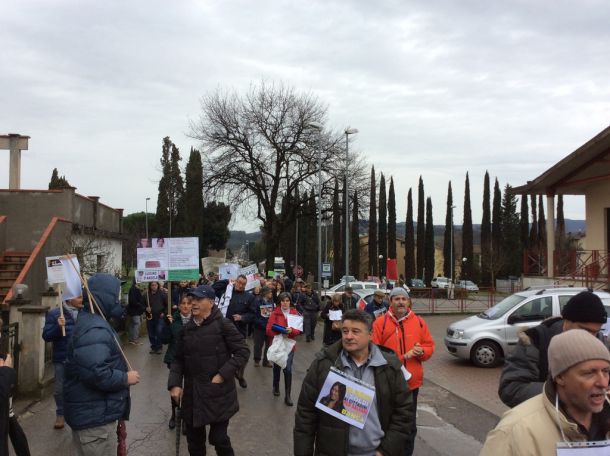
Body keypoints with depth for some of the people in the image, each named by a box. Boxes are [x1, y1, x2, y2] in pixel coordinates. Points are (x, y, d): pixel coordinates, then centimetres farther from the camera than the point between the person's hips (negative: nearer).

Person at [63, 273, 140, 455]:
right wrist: (125, 378, -18)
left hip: (91, 413, 11)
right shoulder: (95, 330, -24)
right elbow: (96, 373, -33)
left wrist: (122, 376, 14)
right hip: (95, 417, -11)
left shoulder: (92, 321, 13)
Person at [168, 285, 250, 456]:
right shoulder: (187, 328, 6)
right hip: (192, 393, 5)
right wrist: (174, 384, -4)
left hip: (218, 393, -5)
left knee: (219, 438, 0)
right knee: (194, 440, 13)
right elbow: (178, 359, 11)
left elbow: (243, 351, -11)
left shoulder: (223, 325, -10)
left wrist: (222, 375, -16)